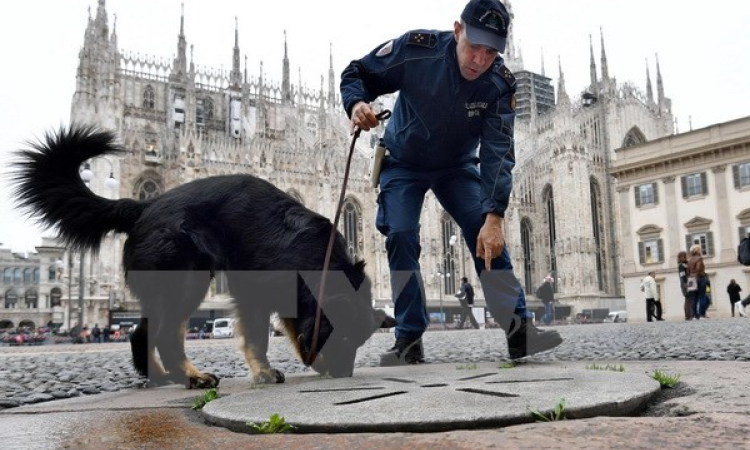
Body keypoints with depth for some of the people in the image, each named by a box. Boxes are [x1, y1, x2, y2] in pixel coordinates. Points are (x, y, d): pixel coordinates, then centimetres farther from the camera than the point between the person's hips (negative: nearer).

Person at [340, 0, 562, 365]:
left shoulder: (500, 84, -24)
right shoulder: (416, 49, -27)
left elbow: (498, 153, -29)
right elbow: (357, 73, -15)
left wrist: (494, 216, -40)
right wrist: (357, 103, -39)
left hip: (457, 167, 1)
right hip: (404, 163, -1)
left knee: (487, 235, -16)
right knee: (401, 237, -16)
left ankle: (518, 329, -11)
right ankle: (409, 340, -7)